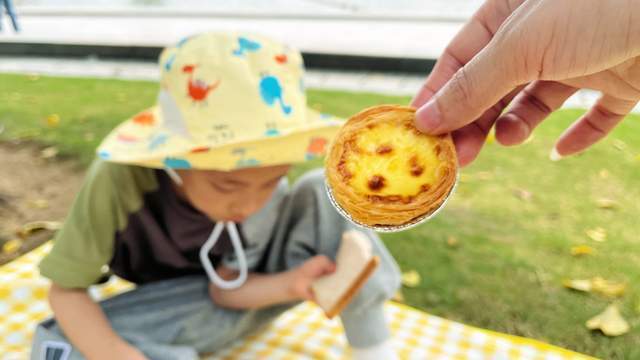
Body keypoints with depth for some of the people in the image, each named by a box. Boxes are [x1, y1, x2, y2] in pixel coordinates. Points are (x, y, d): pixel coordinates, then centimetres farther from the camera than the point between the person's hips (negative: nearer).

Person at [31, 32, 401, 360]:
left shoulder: (264, 183, -26)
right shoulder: (121, 181, -32)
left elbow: (227, 287, -20)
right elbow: (66, 289, -21)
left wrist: (291, 284, -40)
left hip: (247, 284, 1)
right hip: (189, 301, 0)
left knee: (323, 191, -25)